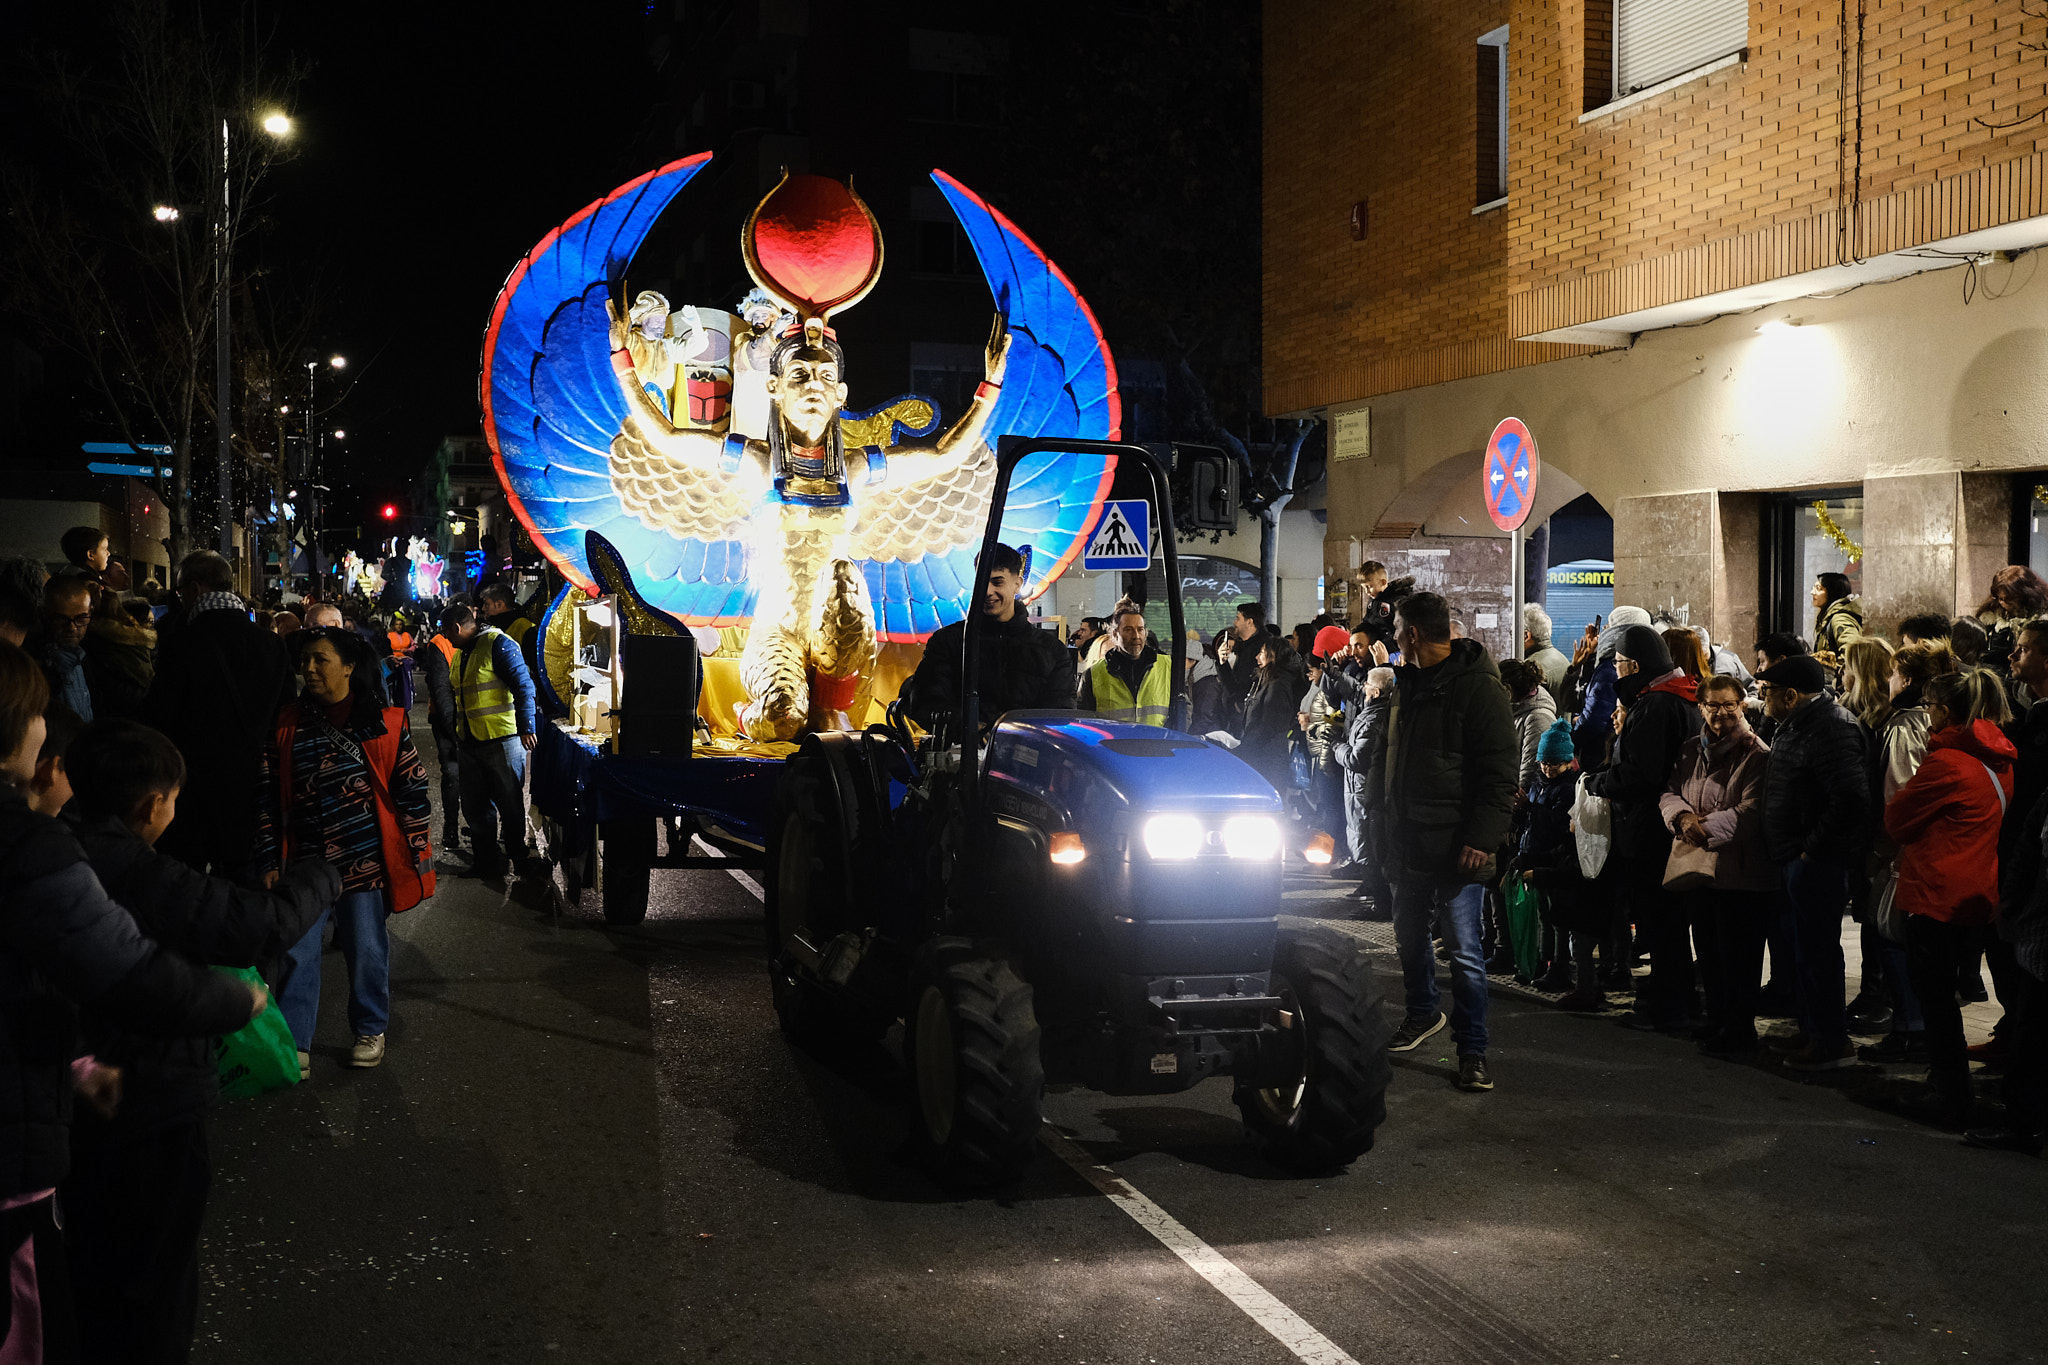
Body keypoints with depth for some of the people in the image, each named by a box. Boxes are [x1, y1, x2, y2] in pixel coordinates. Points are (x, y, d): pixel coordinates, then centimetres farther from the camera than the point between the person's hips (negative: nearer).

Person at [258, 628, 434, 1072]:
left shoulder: (384, 723, -4)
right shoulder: (287, 724, 2)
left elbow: (410, 787, 0)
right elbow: (268, 797, 5)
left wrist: (418, 851, -2)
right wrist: (269, 860, 3)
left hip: (366, 858, -1)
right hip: (304, 860, 2)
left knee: (366, 948, 10)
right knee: (298, 951, 2)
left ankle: (369, 1030, 27)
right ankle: (294, 1041, 13)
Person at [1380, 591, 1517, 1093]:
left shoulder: (1479, 686, -12)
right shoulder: (1411, 682, 14)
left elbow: (1499, 773, -15)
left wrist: (1482, 838, -21)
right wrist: (1393, 821, 19)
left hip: (1456, 846, -8)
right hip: (1412, 839, 8)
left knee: (1464, 950, -6)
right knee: (1409, 934, 19)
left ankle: (1472, 1049, 2)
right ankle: (1423, 1013, 40)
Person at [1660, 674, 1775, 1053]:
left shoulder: (1757, 754, -8)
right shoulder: (1690, 751, 14)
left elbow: (1752, 811, -17)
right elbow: (1670, 793, 12)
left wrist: (1707, 826, -20)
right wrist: (1683, 816, -10)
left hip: (1741, 872, -7)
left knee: (1738, 957, 0)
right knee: (1709, 954, 15)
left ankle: (1738, 1029, 11)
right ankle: (1718, 1023, 27)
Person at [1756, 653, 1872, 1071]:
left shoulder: (1830, 731, -20)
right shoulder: (1793, 726, 13)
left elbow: (1850, 798, -29)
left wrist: (1812, 848, -21)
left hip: (1816, 860, -11)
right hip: (1797, 858, 11)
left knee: (1816, 949, -4)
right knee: (1807, 947, 18)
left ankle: (1831, 1042, 4)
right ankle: (1811, 1029, 29)